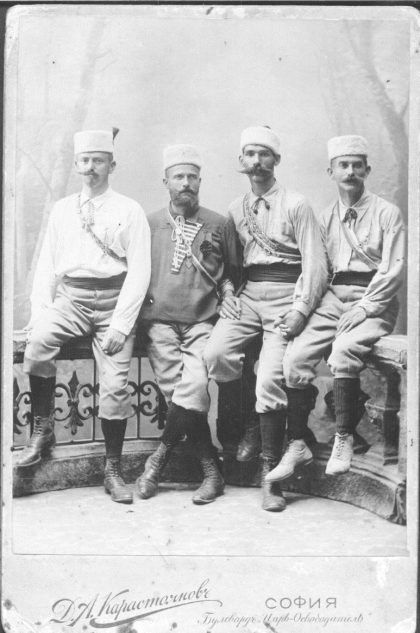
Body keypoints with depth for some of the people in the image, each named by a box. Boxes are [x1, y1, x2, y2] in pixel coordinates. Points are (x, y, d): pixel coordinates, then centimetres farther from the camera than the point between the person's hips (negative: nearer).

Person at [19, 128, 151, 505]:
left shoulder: (129, 211, 4)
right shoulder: (62, 209, 16)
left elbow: (139, 271, -3)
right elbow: (46, 263, 14)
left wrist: (120, 323, -13)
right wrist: (40, 309, -2)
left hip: (113, 300, -2)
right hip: (69, 298, 2)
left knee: (115, 385, -12)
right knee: (39, 340, -28)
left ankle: (113, 470, 6)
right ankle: (43, 430, -9)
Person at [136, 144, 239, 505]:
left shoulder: (219, 225, 13)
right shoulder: (149, 224, 14)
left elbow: (230, 272, 20)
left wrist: (228, 292, 1)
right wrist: (143, 305, 2)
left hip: (203, 323, 0)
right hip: (160, 322, 1)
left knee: (194, 387, -23)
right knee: (178, 391, -15)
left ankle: (160, 457, -5)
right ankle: (212, 471, -5)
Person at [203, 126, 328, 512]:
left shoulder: (296, 205, 1)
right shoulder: (235, 210, 16)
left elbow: (316, 264, -5)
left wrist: (301, 310, -15)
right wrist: (229, 289, 1)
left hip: (286, 296, -4)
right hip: (248, 294, 4)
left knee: (270, 377, -17)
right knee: (215, 354, -21)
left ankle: (271, 475, -1)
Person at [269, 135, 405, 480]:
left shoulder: (386, 212, 2)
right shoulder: (326, 217, 16)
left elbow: (394, 269, -5)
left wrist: (365, 306, -14)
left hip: (374, 300, -4)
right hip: (333, 298, 5)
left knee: (344, 350, -33)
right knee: (296, 355, -17)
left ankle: (344, 439, -18)